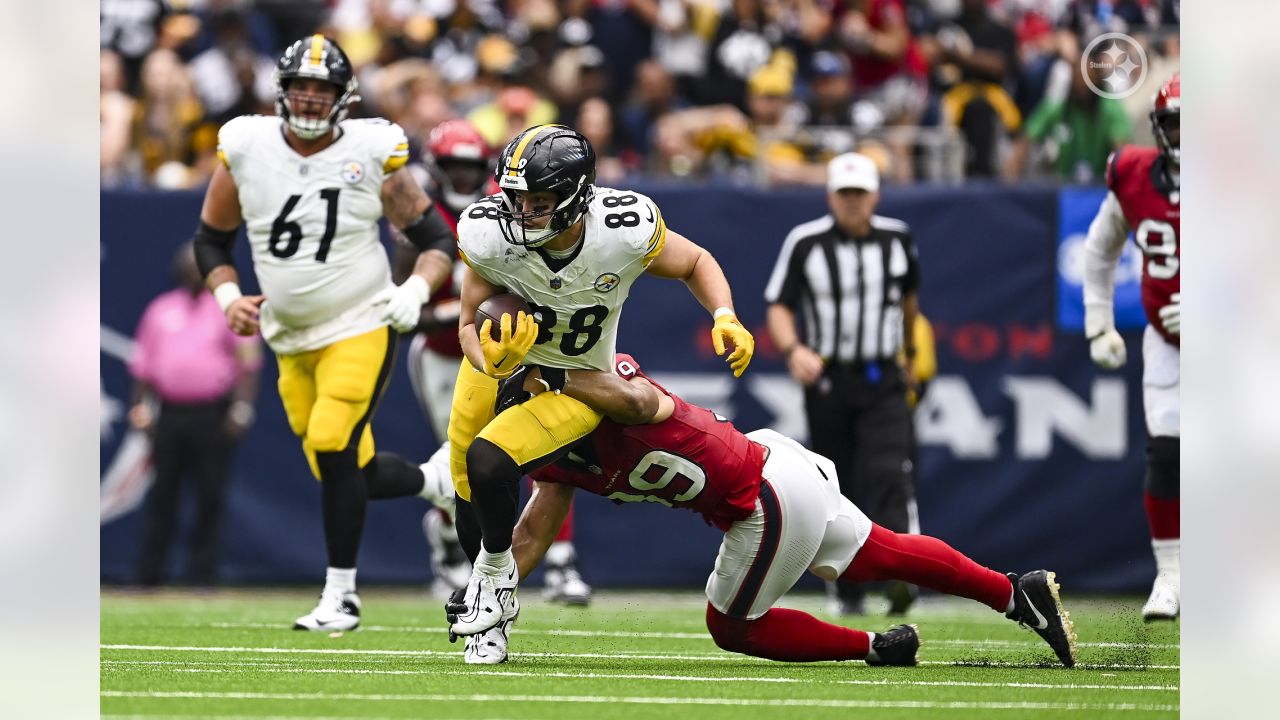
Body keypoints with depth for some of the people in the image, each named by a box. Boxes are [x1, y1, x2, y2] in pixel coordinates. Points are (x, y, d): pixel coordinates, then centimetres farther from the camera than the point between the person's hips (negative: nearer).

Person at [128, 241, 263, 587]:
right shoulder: (161, 309, 13)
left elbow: (248, 363, -2)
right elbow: (143, 364, 15)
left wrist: (241, 409, -12)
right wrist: (140, 407, 5)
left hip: (213, 415, -3)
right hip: (170, 413, 3)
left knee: (210, 497, -3)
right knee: (162, 495, 3)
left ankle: (203, 574, 2)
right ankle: (148, 574, 6)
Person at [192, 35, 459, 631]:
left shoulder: (371, 155, -10)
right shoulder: (245, 150, -3)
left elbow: (436, 240, -3)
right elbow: (212, 238, 10)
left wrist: (415, 290, -22)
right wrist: (228, 296, -7)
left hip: (360, 329, -5)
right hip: (292, 340, 5)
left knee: (333, 451, -19)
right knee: (355, 469, 8)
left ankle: (341, 597, -10)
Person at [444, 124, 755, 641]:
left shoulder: (626, 231, -29)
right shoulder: (490, 236, -28)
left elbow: (695, 263, -7)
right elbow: (470, 323, -14)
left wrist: (725, 319, -24)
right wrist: (494, 365, -36)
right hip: (500, 358, 2)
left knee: (488, 461, -26)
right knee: (472, 513, 10)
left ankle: (495, 574, 2)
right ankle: (490, 616, 40)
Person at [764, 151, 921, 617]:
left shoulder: (896, 238, 5)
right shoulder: (805, 243, -3)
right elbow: (778, 305, -5)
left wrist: (911, 354, 30)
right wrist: (793, 349, -24)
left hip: (883, 381, 0)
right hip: (827, 381, 0)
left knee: (888, 474, -19)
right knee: (838, 489, 5)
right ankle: (848, 590, 18)